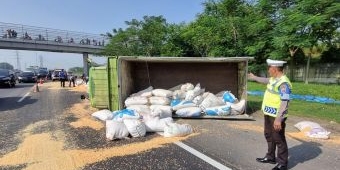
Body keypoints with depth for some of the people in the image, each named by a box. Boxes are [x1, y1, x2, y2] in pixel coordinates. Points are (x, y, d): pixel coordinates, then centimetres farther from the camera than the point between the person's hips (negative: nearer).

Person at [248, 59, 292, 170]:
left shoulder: (283, 83, -23)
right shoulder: (273, 79, 6)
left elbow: (284, 103, -28)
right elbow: (266, 81, 31)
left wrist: (278, 119, -31)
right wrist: (254, 77, 43)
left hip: (276, 116, -10)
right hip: (268, 114, 10)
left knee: (279, 139, 3)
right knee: (269, 136, 21)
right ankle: (270, 157, 38)